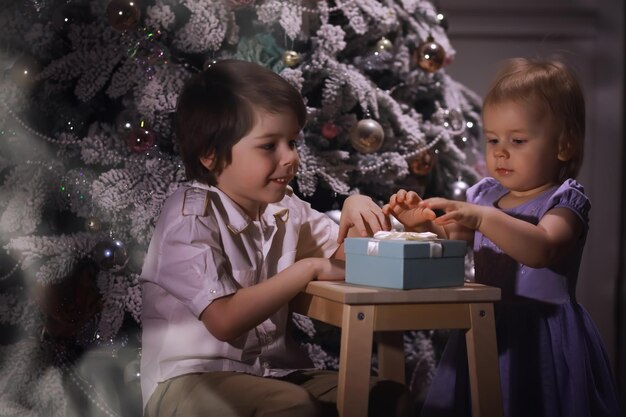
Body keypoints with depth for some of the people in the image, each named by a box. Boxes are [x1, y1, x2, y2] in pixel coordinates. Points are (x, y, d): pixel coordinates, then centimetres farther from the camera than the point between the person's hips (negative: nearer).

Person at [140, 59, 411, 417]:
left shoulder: (283, 206, 7)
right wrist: (309, 269, -22)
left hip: (270, 370, 7)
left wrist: (355, 210, -5)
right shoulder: (191, 217, -15)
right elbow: (225, 320, -26)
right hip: (190, 380, -6)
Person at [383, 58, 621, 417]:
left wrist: (482, 218, -40)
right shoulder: (486, 194, 8)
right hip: (486, 332, 6)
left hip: (541, 342, -5)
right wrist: (422, 221, -5)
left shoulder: (564, 201, -10)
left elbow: (542, 249, -30)